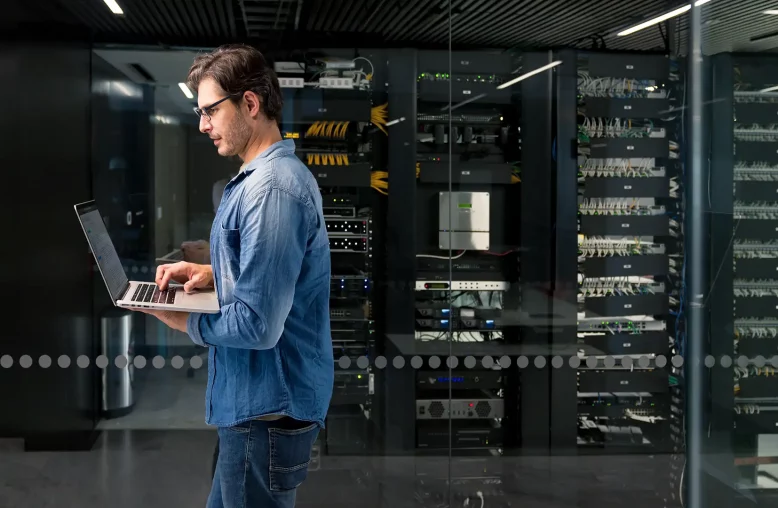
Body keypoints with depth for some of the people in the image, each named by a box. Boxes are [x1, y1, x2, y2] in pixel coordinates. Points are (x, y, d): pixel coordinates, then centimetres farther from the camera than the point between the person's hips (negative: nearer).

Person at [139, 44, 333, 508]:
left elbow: (258, 326, -26)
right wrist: (211, 274, 8)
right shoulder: (279, 171, 11)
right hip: (264, 399, 10)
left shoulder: (271, 189, -24)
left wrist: (184, 322, -9)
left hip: (267, 412, -10)